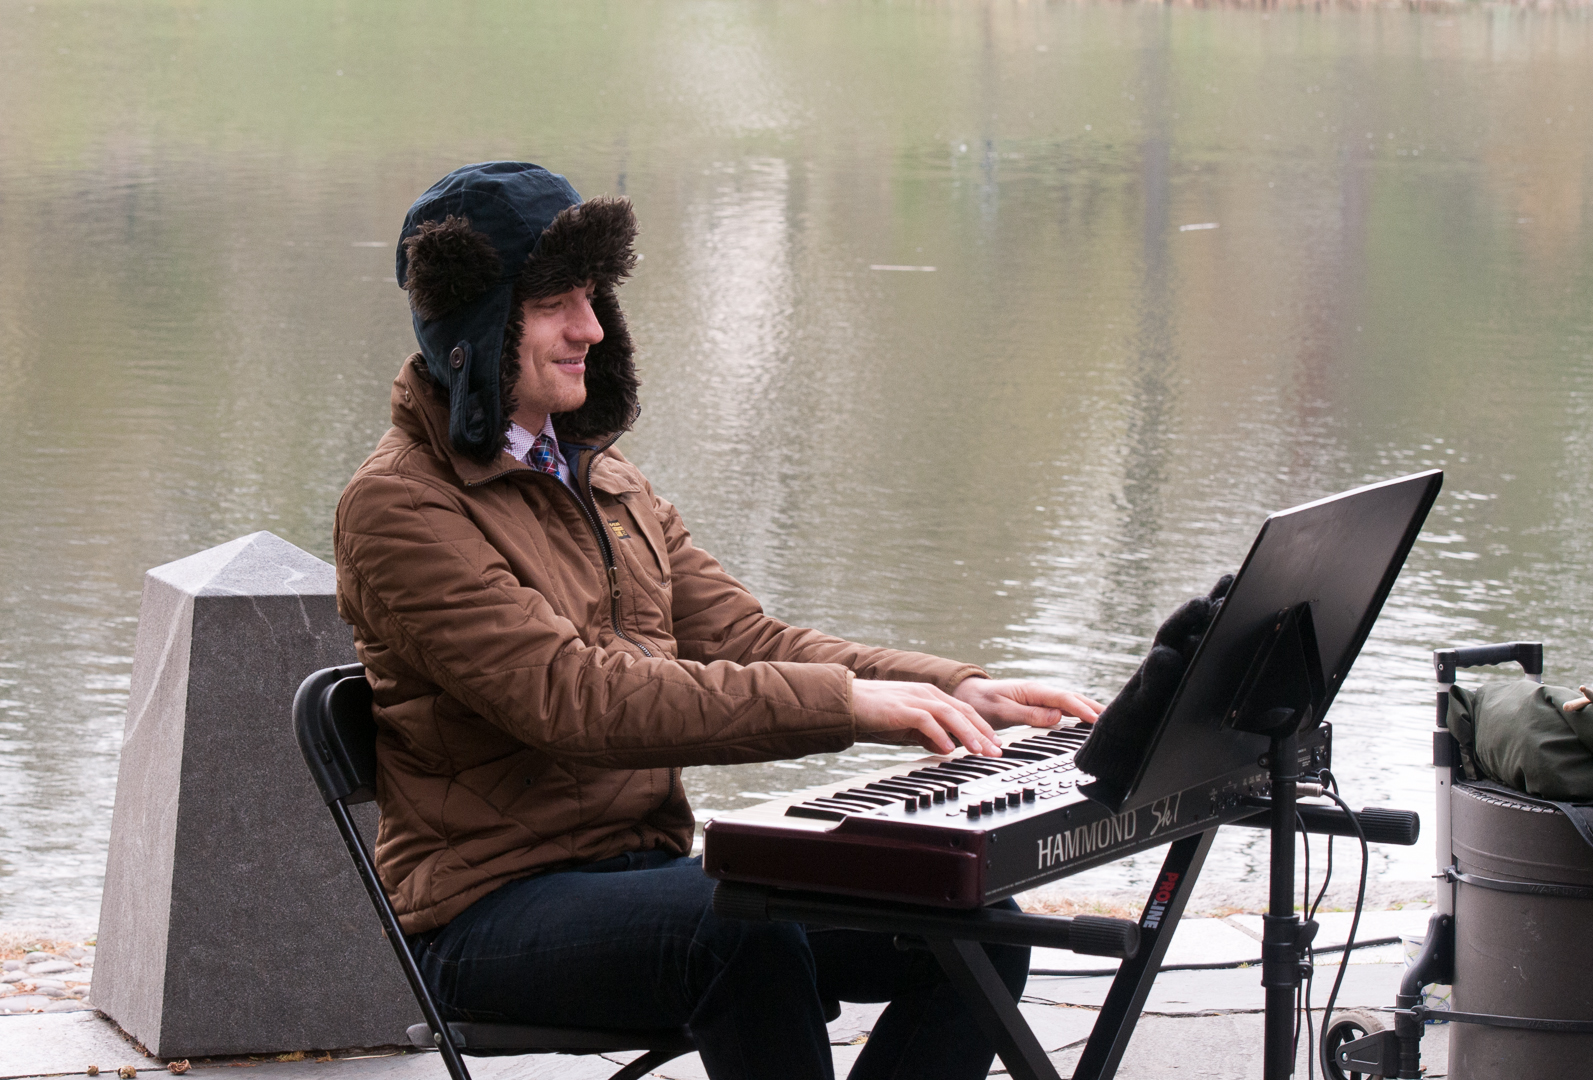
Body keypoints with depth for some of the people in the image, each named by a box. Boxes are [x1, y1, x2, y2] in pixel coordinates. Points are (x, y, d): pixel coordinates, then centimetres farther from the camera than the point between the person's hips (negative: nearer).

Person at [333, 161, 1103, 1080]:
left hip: (648, 879, 8)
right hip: (492, 914, -8)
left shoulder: (600, 481, 18)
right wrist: (843, 703, -27)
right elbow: (577, 697, -22)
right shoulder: (397, 510, -10)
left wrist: (960, 693, -4)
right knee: (750, 934, -37)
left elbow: (744, 639, 12)